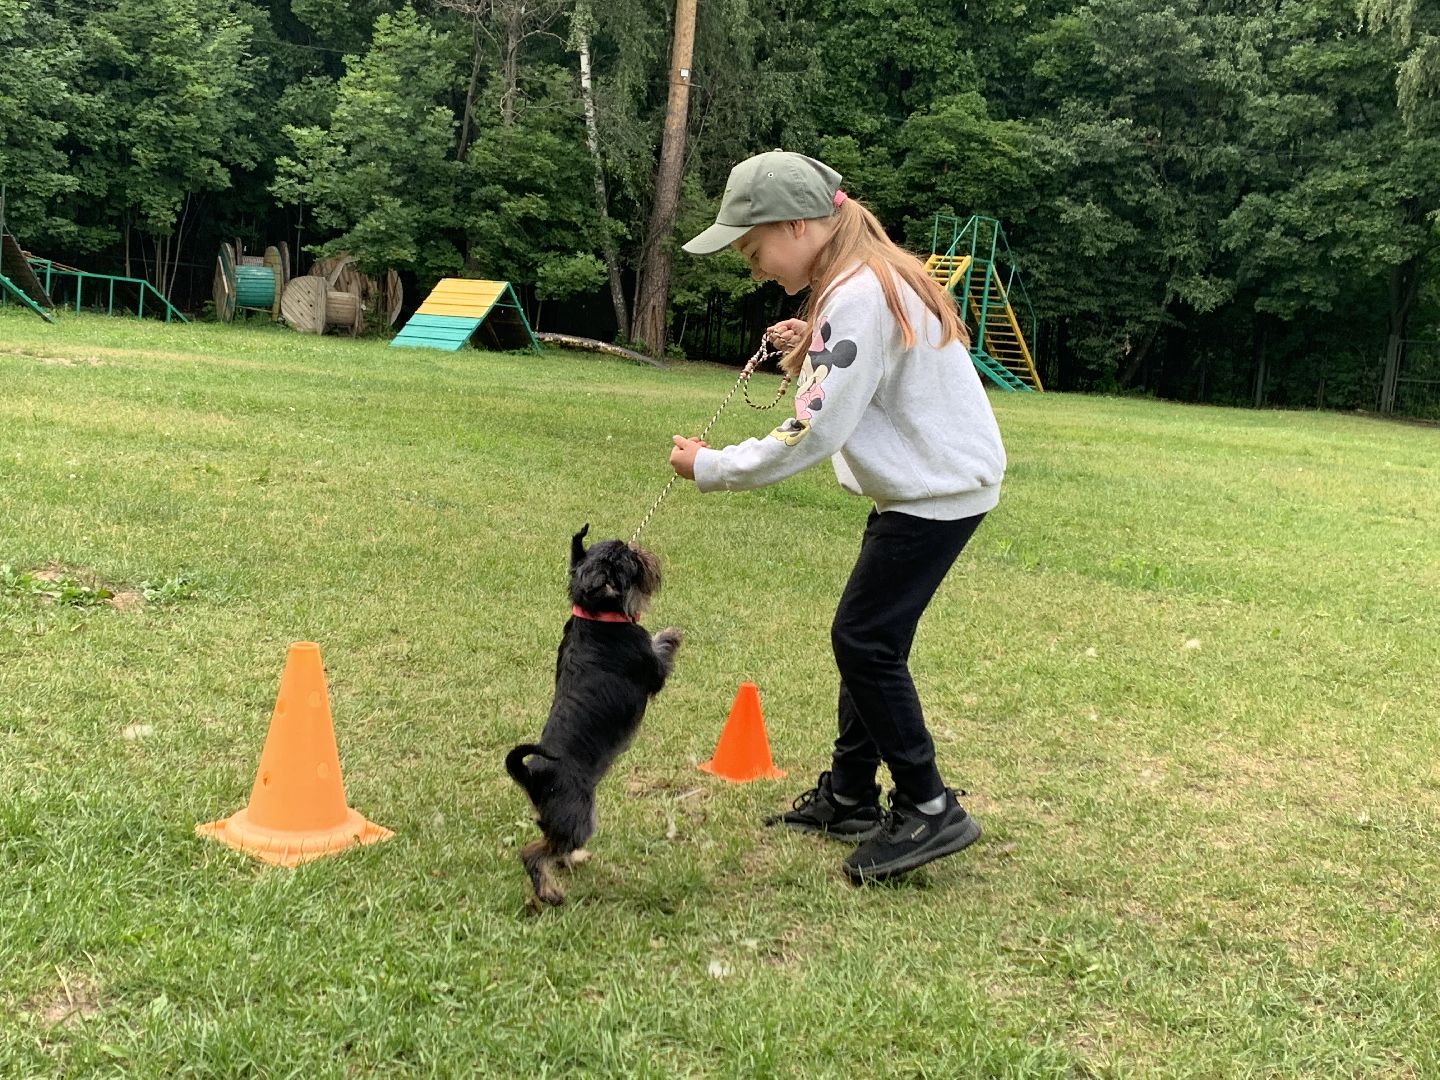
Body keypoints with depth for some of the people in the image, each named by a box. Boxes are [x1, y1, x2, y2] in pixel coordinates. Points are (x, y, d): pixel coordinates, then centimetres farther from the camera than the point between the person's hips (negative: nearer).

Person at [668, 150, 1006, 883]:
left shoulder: (855, 297, -22)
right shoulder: (869, 277, 9)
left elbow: (815, 433, -25)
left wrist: (711, 468, -17)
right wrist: (811, 350, -2)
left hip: (939, 487, -10)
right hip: (926, 481, 10)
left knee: (864, 640, -8)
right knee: (868, 638, 13)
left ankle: (928, 810, 3)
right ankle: (848, 797, 22)